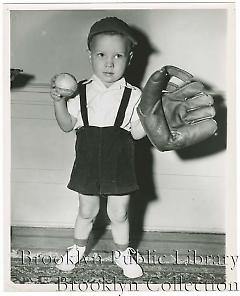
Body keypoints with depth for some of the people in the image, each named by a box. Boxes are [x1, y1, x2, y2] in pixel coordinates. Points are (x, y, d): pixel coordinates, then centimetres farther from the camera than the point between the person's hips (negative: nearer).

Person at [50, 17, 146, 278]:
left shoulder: (132, 95, -7)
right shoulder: (81, 92, -4)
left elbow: (137, 133, -5)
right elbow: (67, 125, 0)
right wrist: (59, 102, -15)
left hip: (119, 166, -1)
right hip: (88, 165, 1)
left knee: (119, 214, 12)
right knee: (86, 211, 17)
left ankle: (122, 253, 36)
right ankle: (78, 248, 42)